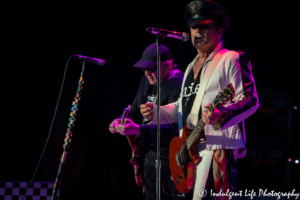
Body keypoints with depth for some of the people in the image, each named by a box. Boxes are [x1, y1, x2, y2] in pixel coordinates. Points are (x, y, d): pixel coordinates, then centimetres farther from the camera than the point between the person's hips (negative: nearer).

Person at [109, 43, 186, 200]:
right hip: (150, 157, 9)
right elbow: (135, 111, 22)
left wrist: (138, 130, -36)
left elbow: (174, 128, -30)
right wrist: (120, 123, -1)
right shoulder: (146, 82, 8)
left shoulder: (179, 86, -20)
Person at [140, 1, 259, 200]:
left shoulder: (232, 59, -3)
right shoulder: (192, 67, 24)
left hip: (217, 145, -9)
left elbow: (251, 100, -10)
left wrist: (221, 115, -28)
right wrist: (156, 111, 11)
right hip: (188, 148, 9)